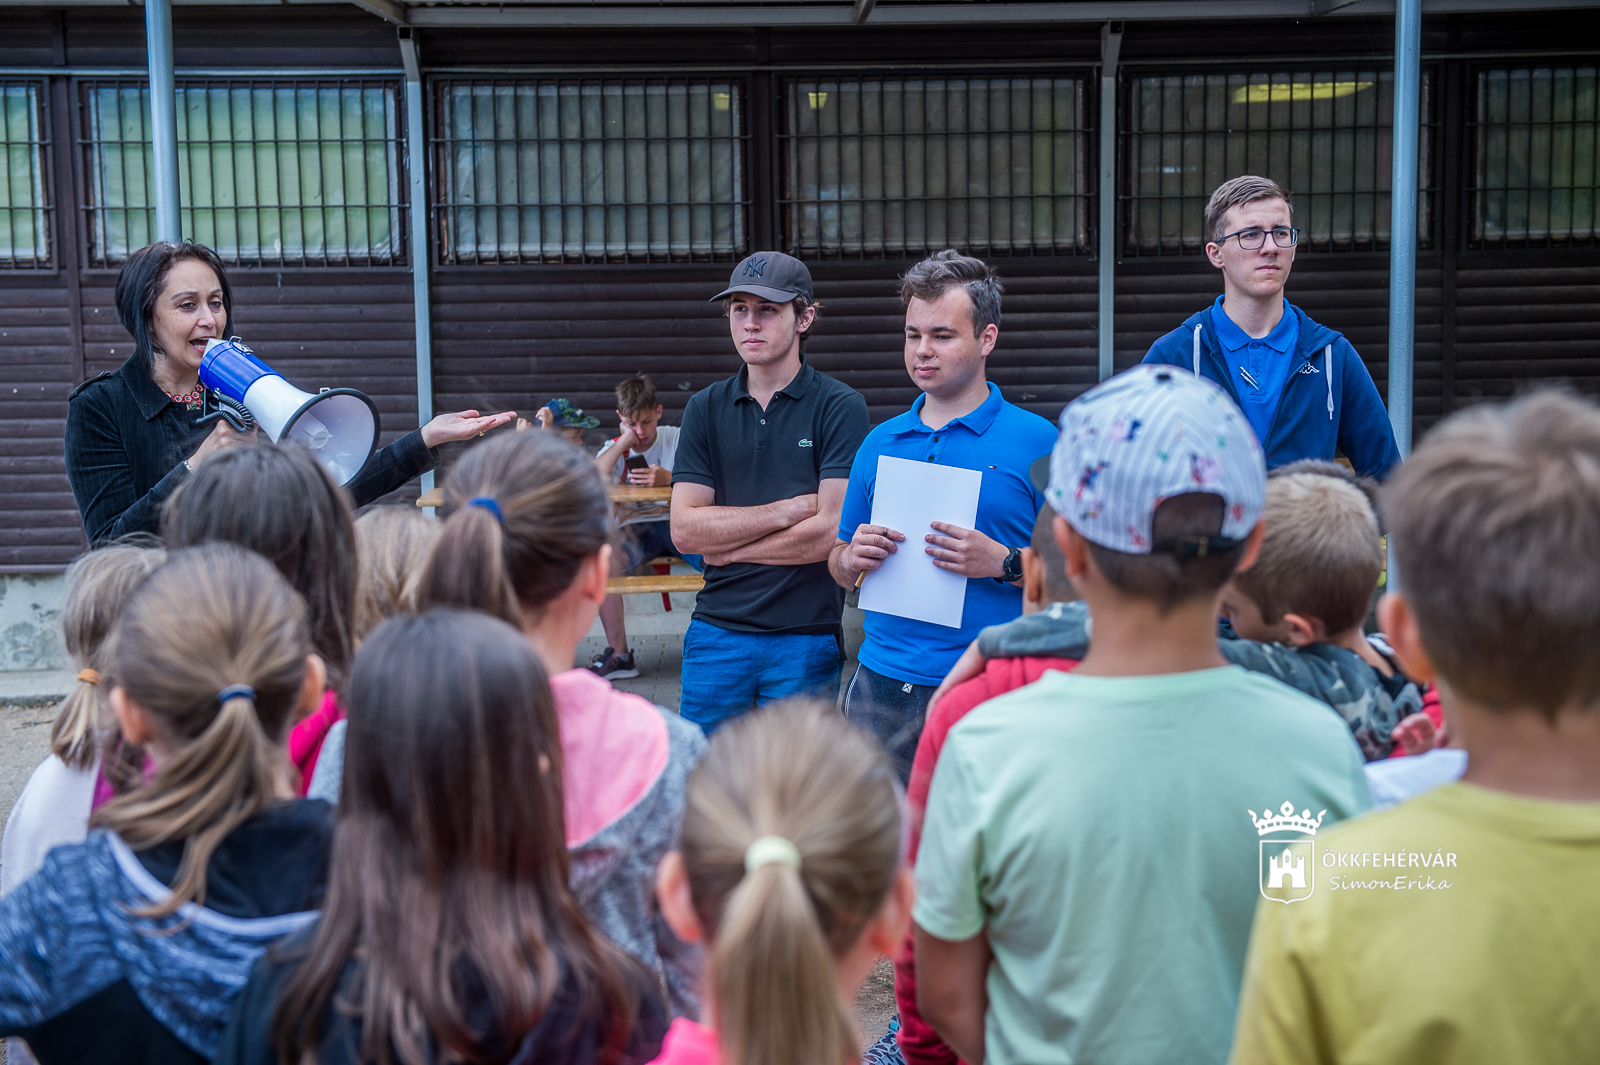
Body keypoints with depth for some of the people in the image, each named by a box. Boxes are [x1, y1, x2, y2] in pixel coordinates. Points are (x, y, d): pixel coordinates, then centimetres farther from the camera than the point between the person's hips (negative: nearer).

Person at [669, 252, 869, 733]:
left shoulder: (840, 407, -4)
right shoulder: (705, 408, 7)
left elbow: (831, 532, -12)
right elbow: (685, 529, -2)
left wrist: (728, 546, -3)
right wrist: (788, 508, -10)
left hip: (806, 637, -3)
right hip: (716, 634, 3)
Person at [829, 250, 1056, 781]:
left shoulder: (1035, 440, -1)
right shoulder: (880, 443, 12)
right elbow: (839, 568, 18)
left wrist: (1002, 562, -18)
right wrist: (853, 558, -4)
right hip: (881, 686, 4)